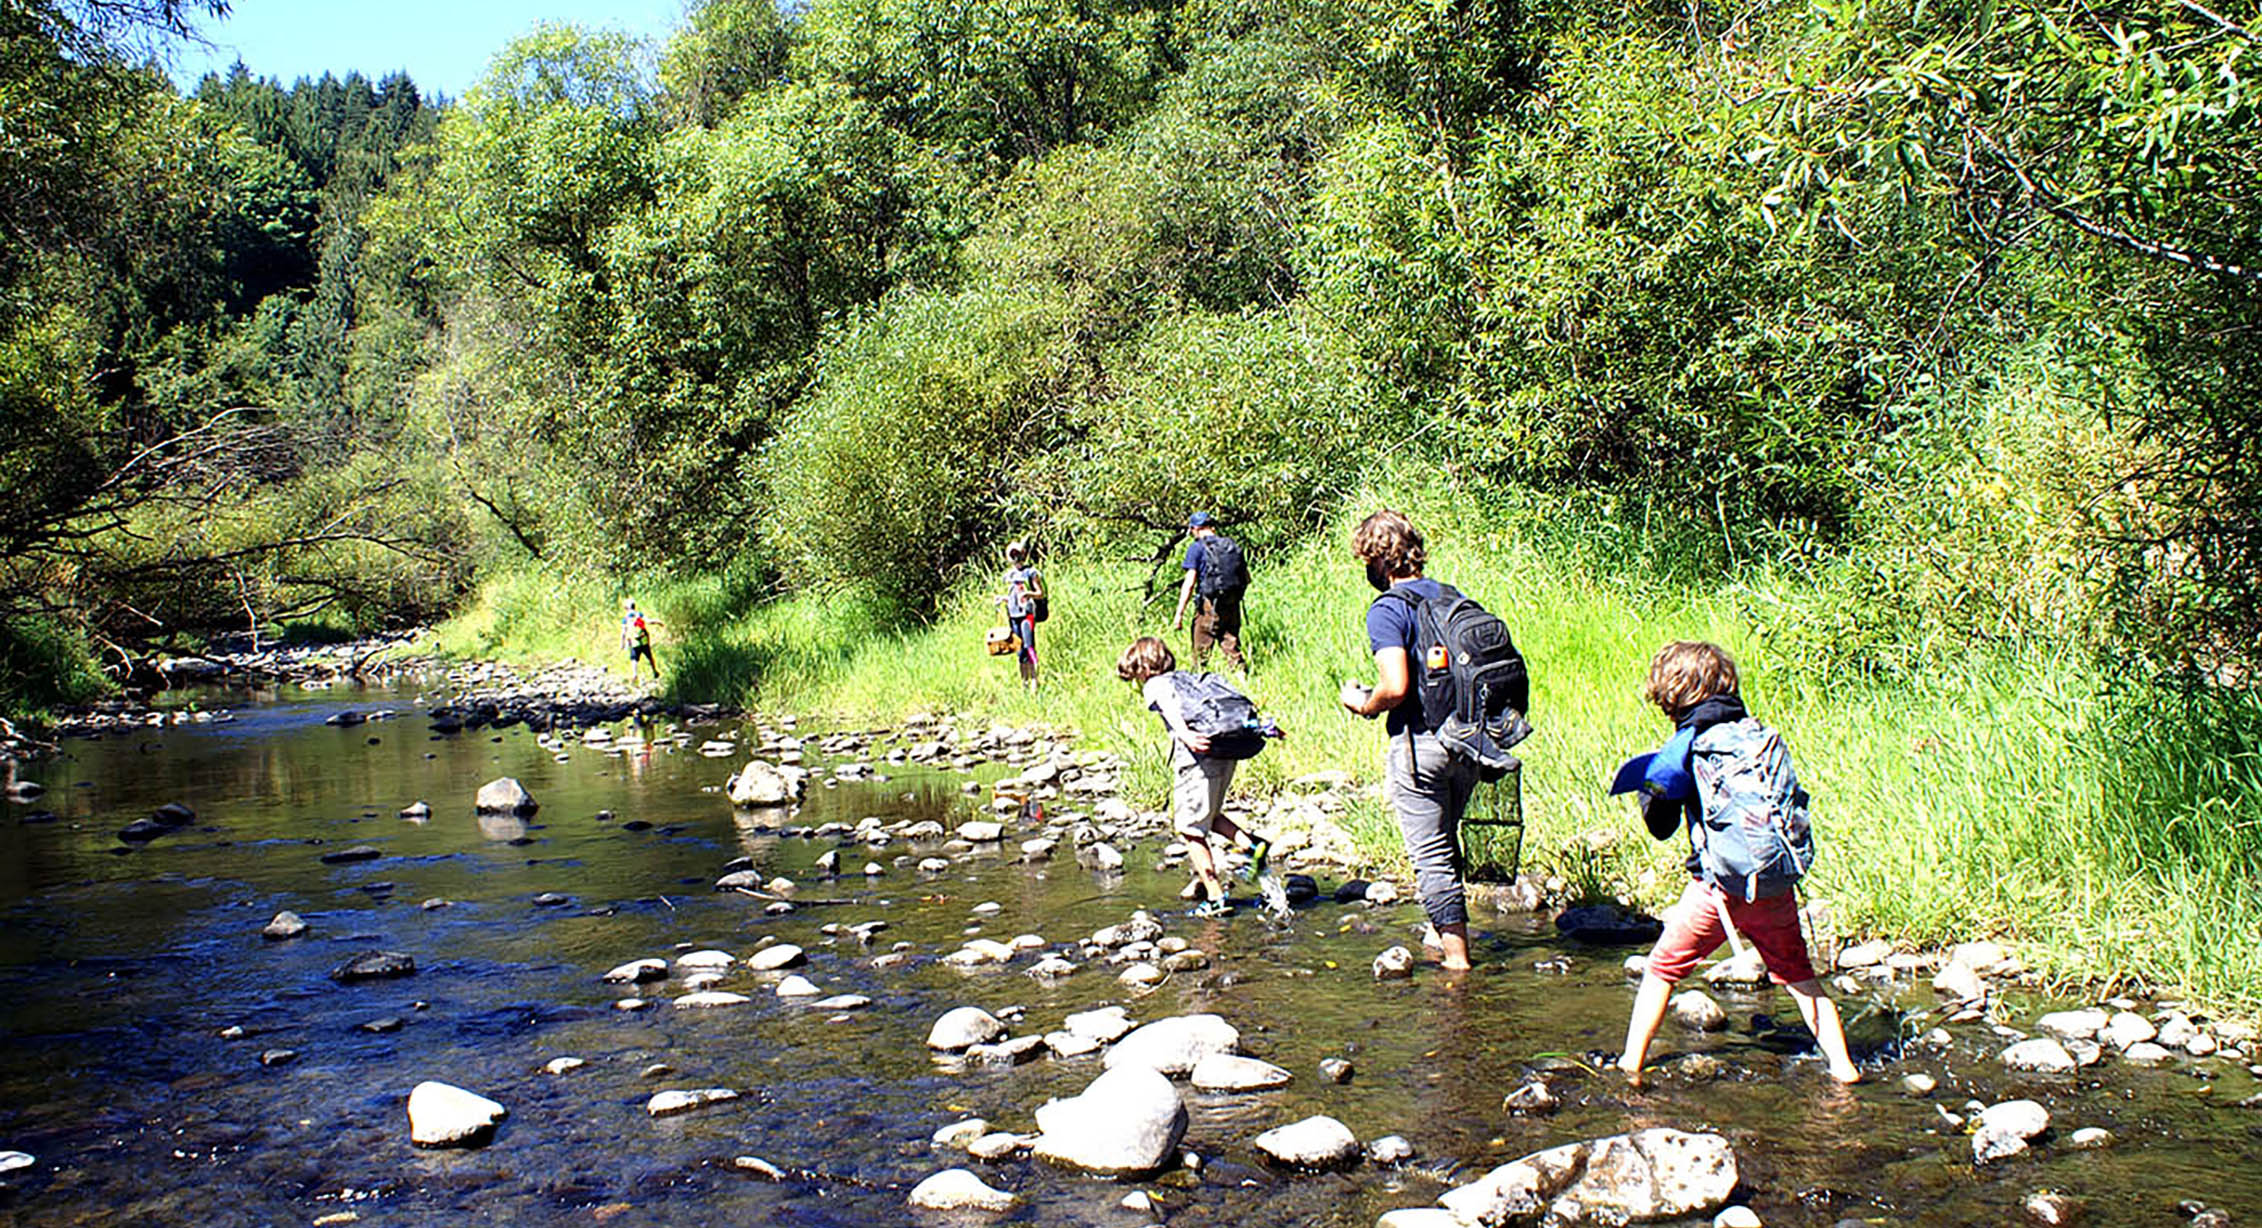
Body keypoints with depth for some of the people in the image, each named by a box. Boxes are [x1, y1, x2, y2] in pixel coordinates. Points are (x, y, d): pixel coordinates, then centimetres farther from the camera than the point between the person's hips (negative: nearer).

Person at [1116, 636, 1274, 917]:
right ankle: (1252, 843, 10)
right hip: (1227, 754, 7)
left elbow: (1170, 708, -14)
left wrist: (1184, 734, -31)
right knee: (1207, 816, 27)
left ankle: (1216, 899, 4)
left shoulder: (1155, 686, 8)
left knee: (1191, 830, 4)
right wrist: (1259, 726, 16)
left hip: (1198, 758, -7)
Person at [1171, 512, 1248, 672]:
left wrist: (1179, 613, -10)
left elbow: (1189, 583, -11)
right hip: (1233, 605, 5)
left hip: (1210, 605, -5)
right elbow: (1246, 578, 15)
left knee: (1201, 652, 3)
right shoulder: (1233, 545, 12)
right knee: (1231, 648, 11)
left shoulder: (1197, 548, -5)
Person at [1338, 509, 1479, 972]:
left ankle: (1455, 954, 6)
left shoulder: (1387, 610, -13)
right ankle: (1448, 931, 35)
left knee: (1431, 854, 2)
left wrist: (1363, 705, -5)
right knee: (1445, 842, 24)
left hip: (1420, 745, -7)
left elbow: (1395, 687, -23)